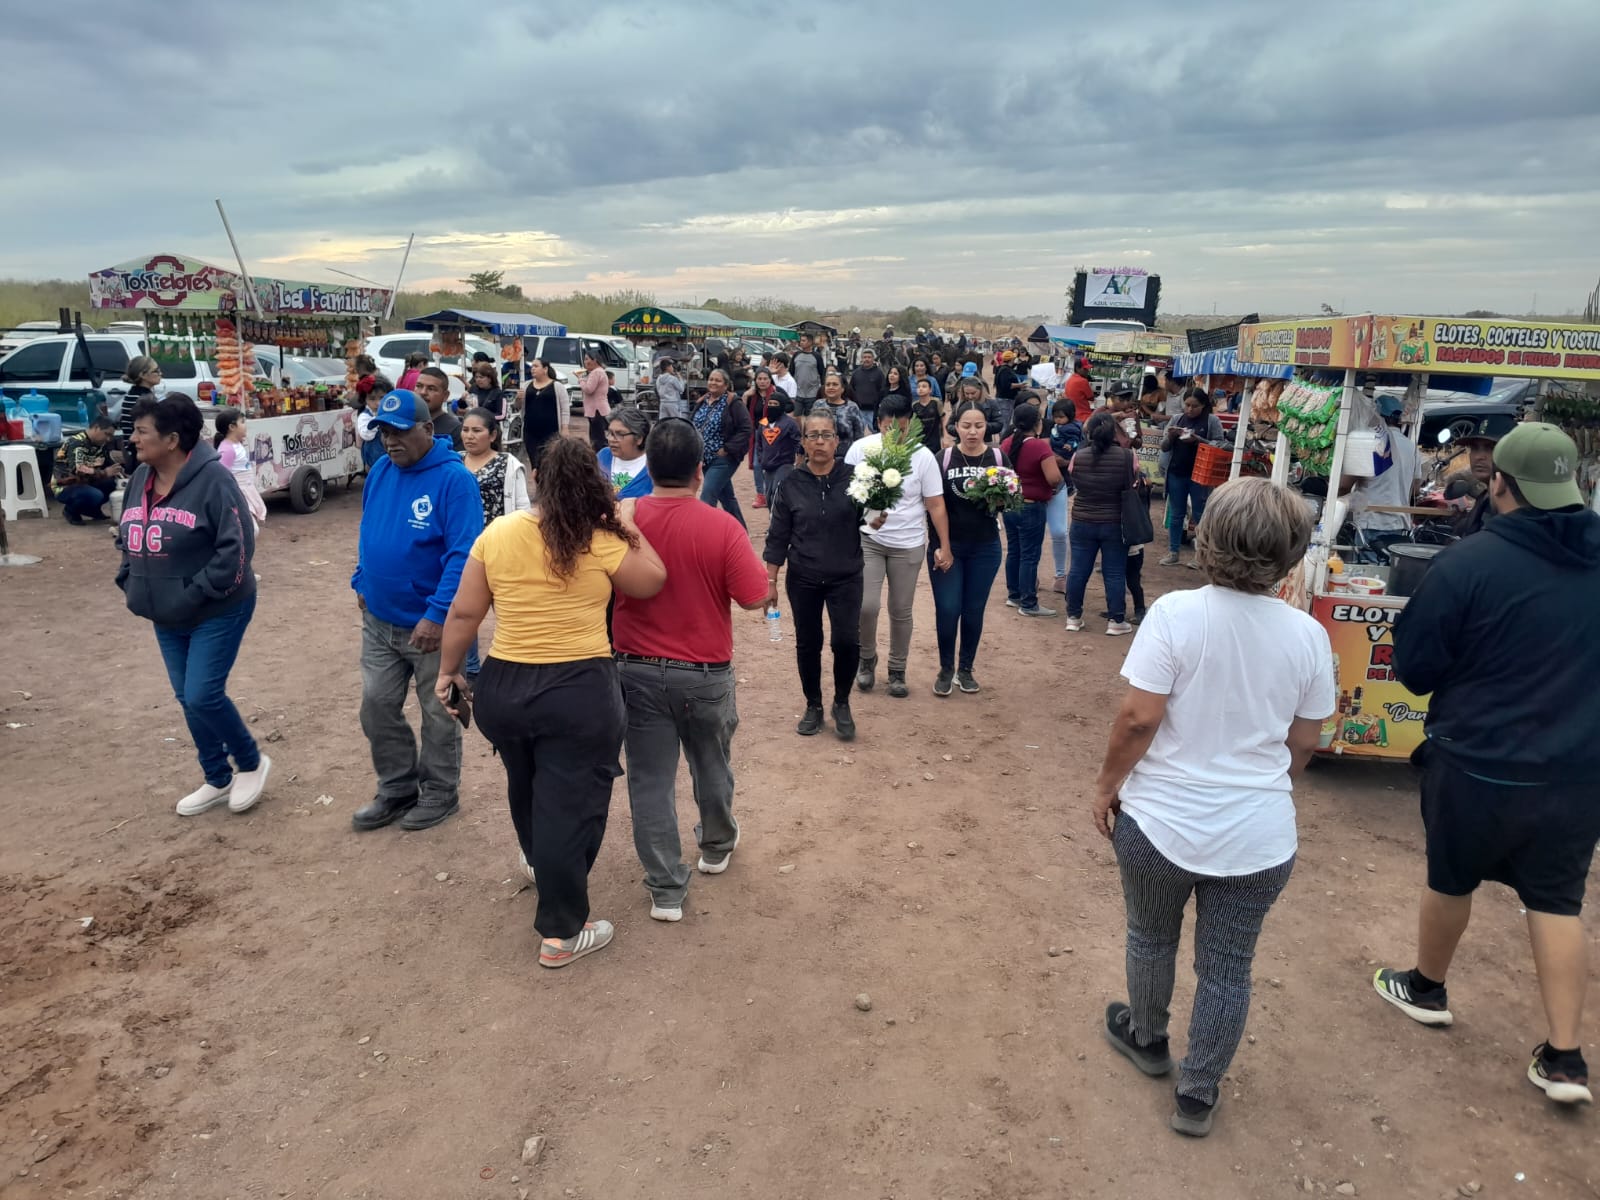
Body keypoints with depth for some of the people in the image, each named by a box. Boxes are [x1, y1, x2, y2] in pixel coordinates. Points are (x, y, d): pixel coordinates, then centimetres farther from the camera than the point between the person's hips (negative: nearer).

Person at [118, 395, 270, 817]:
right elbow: (127, 538, 18)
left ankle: (252, 763, 16)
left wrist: (196, 594, -21)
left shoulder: (212, 479, -19)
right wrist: (130, 584, 5)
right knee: (187, 699, 12)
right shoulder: (140, 478, 4)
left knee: (203, 696, -9)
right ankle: (218, 779, 28)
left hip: (218, 613, -8)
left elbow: (236, 546, -21)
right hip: (166, 617, 8)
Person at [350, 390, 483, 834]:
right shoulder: (379, 471, 4)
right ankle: (396, 789, 31)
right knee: (377, 708, 13)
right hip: (378, 621, 7)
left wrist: (436, 615, -27)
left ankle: (439, 793, 28)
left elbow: (464, 554, -23)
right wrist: (361, 582, 13)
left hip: (429, 625, -6)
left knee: (438, 714, 10)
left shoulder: (454, 480, -18)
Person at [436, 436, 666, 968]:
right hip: (581, 692, -4)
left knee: (526, 784, 29)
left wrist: (447, 671, 13)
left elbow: (463, 613, 1)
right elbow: (653, 582, 4)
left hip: (502, 687, 5)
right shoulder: (600, 543, -12)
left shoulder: (496, 533, -2)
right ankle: (561, 933, 15)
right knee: (570, 804, 6)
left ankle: (537, 860, 57)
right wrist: (626, 526, 10)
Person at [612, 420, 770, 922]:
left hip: (637, 670, 1)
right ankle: (716, 846, 45)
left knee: (650, 779, 9)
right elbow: (756, 597, -14)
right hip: (705, 673, -1)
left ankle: (666, 889, 14)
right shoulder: (721, 526, -17)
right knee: (712, 766, 22)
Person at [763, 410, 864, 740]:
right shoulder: (791, 484, -2)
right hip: (803, 579, 1)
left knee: (847, 641, -10)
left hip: (846, 577, -1)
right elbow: (778, 536, 2)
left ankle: (842, 704, 15)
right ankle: (813, 706, 29)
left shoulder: (852, 477, -4)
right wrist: (770, 580, -1)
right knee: (808, 643, 9)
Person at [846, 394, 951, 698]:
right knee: (866, 606, -10)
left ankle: (897, 671, 26)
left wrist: (945, 546, -6)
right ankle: (867, 658, 19)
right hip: (868, 539, 0)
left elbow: (936, 504, -3)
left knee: (901, 611, 9)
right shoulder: (860, 449, -9)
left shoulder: (923, 456, -9)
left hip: (908, 544, 1)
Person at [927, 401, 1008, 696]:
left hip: (985, 547, 2)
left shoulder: (998, 458, -1)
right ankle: (945, 669, 16)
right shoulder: (943, 457, -6)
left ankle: (966, 669, 24)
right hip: (947, 545, -2)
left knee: (973, 611, 9)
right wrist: (938, 545, -11)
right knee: (947, 610, -3)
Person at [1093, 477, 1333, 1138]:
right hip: (1259, 836, 2)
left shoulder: (1176, 613, -17)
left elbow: (1138, 719, -18)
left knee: (1150, 936, 23)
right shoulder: (1308, 635, -6)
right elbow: (1302, 745, 4)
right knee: (1227, 966, 16)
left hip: (1161, 821, -2)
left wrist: (1107, 785, -2)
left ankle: (1147, 1038, 46)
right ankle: (1197, 1094, 31)